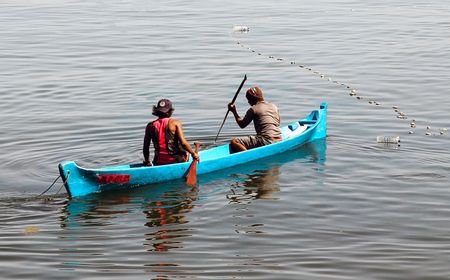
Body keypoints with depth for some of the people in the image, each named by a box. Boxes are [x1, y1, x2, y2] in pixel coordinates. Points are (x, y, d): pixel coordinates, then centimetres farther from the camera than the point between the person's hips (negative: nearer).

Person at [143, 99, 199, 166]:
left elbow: (145, 147, 3)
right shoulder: (175, 123, -9)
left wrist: (146, 161, 19)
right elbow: (183, 143, -16)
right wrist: (194, 153, -1)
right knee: (186, 151, 31)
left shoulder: (150, 126, -1)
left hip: (158, 163, 4)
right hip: (176, 160, -4)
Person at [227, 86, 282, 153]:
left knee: (234, 142, -13)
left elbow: (242, 124, 6)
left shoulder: (253, 109, -3)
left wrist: (234, 111, 18)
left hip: (266, 141, -8)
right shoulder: (274, 106, 15)